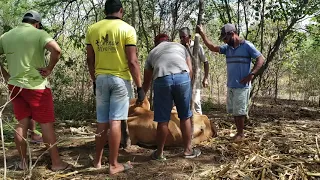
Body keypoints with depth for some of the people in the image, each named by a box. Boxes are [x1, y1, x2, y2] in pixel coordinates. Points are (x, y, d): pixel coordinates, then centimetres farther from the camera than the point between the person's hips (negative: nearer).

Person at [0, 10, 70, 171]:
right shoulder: (38, 33, -9)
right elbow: (56, 50, -25)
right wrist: (49, 68, -13)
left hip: (15, 85, 5)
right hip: (36, 85, -5)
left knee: (22, 123, 13)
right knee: (46, 123, 1)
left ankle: (23, 161, 20)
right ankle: (56, 162, 6)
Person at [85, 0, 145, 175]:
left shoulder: (92, 29, 4)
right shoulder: (127, 29, -8)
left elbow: (90, 59, 8)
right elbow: (132, 61, -11)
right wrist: (139, 86, -5)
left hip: (101, 78, 4)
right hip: (120, 79, -4)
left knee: (102, 121, 13)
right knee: (115, 121, -2)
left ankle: (97, 160, 24)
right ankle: (113, 165, 5)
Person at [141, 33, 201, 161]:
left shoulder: (152, 53, 32)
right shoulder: (180, 46, 32)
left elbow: (146, 81, 35)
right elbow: (190, 70, 21)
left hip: (162, 80, 0)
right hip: (182, 77, 0)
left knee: (163, 120, 9)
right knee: (185, 117, 13)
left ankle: (159, 153, 20)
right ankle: (188, 150, 23)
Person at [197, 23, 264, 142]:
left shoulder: (247, 46, -8)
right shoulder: (227, 48, 10)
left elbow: (261, 59, -9)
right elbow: (212, 47, 9)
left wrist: (251, 74, -18)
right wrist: (202, 33, 2)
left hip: (242, 86, -7)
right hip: (230, 86, 7)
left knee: (239, 111, 0)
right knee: (233, 111, 12)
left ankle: (241, 133, 15)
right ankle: (238, 131, 24)